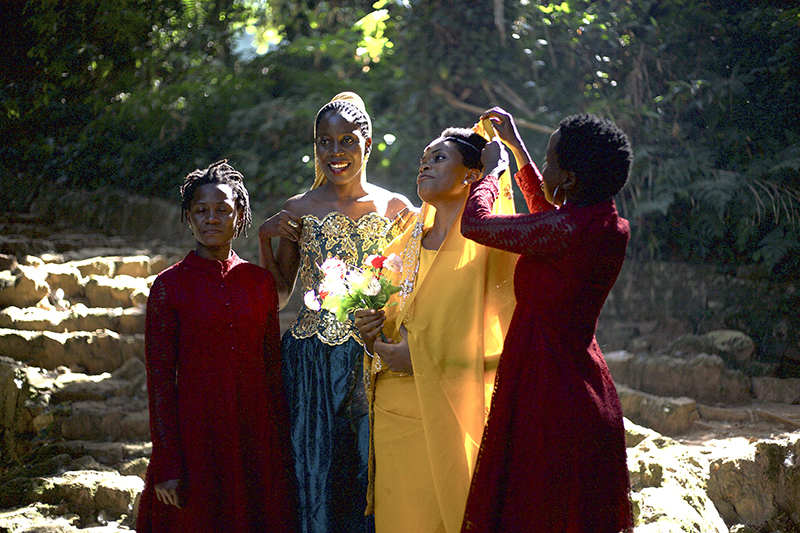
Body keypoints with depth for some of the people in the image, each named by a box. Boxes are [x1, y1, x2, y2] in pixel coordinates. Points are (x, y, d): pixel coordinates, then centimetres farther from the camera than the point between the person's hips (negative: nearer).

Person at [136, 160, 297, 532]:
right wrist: (166, 465, -9)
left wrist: (281, 447, 6)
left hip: (255, 433, 3)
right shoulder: (170, 286, -5)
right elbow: (159, 379, -5)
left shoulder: (260, 282, 5)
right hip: (197, 433, -3)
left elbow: (272, 367, 9)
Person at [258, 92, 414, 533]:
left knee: (370, 471, 2)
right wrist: (265, 238, -4)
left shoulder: (395, 208, 6)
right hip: (313, 360, 0)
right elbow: (278, 296, 7)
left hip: (374, 359, 0)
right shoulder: (298, 211, 5)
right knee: (317, 469, 3)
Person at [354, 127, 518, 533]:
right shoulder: (408, 242, 12)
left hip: (448, 416, -6)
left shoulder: (488, 247, -8)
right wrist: (373, 329, 1)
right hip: (392, 411, 6)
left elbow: (510, 344, -13)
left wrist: (425, 358, -15)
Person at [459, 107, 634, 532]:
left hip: (545, 387, -9)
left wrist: (491, 170, 7)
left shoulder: (565, 231, -22)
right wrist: (517, 147, 29)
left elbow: (474, 223, -12)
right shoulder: (614, 228, 4)